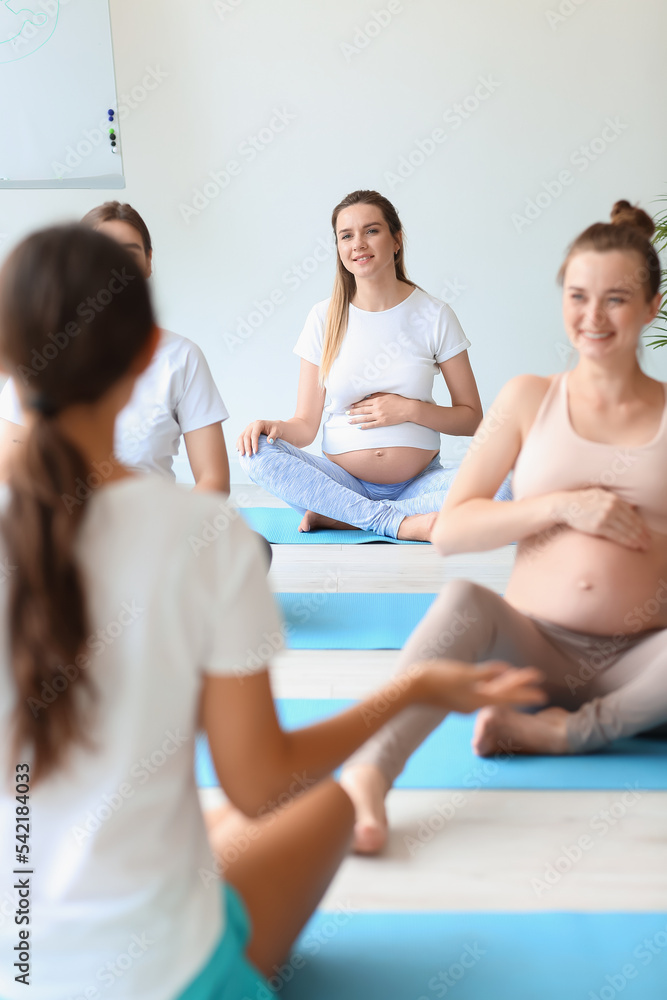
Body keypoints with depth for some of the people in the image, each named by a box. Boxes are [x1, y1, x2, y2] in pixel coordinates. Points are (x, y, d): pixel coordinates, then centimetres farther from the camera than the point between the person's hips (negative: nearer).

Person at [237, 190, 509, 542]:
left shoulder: (434, 315, -1)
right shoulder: (325, 318, 1)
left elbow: (471, 417, 2)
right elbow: (306, 425, 0)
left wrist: (409, 410, -13)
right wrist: (275, 427, -22)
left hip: (418, 482, 0)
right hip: (343, 479, 0)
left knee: (499, 484, -30)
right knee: (256, 452, -26)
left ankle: (333, 515, -21)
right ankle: (398, 520, -27)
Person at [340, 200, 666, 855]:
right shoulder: (529, 399, 7)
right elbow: (448, 532, 1)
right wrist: (562, 506, -10)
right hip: (535, 646, -1)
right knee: (463, 602, -34)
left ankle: (560, 733, -21)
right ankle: (366, 777, -43)